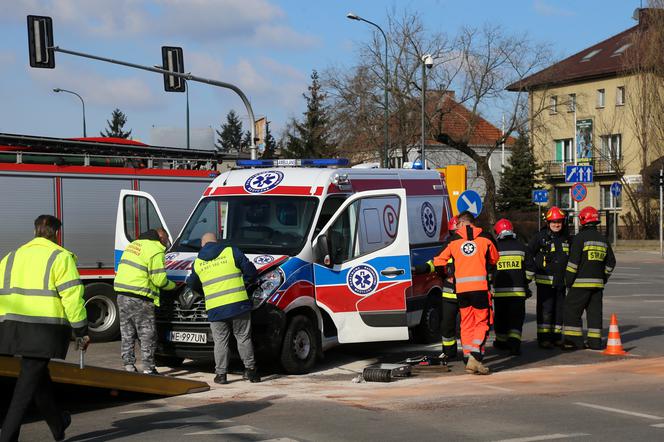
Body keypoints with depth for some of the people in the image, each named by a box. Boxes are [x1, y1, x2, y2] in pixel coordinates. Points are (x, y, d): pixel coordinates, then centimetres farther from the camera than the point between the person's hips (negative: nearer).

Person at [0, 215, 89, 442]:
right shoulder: (60, 257, -2)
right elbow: (72, 296, -8)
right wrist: (81, 331, -4)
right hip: (45, 328, -6)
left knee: (39, 375, 21)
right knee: (29, 382, -3)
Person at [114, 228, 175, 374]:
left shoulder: (133, 245, 19)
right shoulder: (156, 252, -9)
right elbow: (159, 279, -12)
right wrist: (172, 285, 7)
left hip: (122, 295, 8)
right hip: (139, 299, -8)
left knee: (127, 335, 14)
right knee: (147, 336, 1)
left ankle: (128, 365, 15)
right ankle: (148, 369, 2)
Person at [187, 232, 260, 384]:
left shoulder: (197, 263, 11)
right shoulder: (232, 252, 5)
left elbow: (192, 284, 26)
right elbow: (251, 272, 3)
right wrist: (242, 283, 22)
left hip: (215, 309, 1)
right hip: (238, 304, -1)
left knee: (220, 342, 8)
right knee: (243, 338, 9)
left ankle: (221, 374, 6)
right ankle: (250, 369, 10)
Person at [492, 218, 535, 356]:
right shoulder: (520, 247, 5)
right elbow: (530, 267, 7)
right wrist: (525, 282, 22)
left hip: (499, 291, -1)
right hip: (518, 291, 1)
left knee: (501, 317, 14)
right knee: (516, 318, 2)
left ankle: (501, 342, 28)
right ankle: (514, 342, -17)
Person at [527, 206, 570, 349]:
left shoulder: (566, 238, 11)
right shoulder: (540, 237, -6)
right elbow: (528, 254, -3)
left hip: (561, 281, 5)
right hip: (544, 280, -5)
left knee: (559, 309, 10)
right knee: (545, 309, -6)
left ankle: (556, 336, 20)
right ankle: (543, 338, -4)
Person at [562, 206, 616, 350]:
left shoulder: (580, 238, -9)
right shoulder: (603, 240, 13)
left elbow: (573, 261, -13)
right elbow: (611, 262, 18)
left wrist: (568, 280, -6)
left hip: (581, 283, -6)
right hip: (597, 283, 6)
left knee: (572, 311, -2)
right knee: (594, 311, 9)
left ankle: (573, 340, -6)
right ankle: (595, 341, 9)